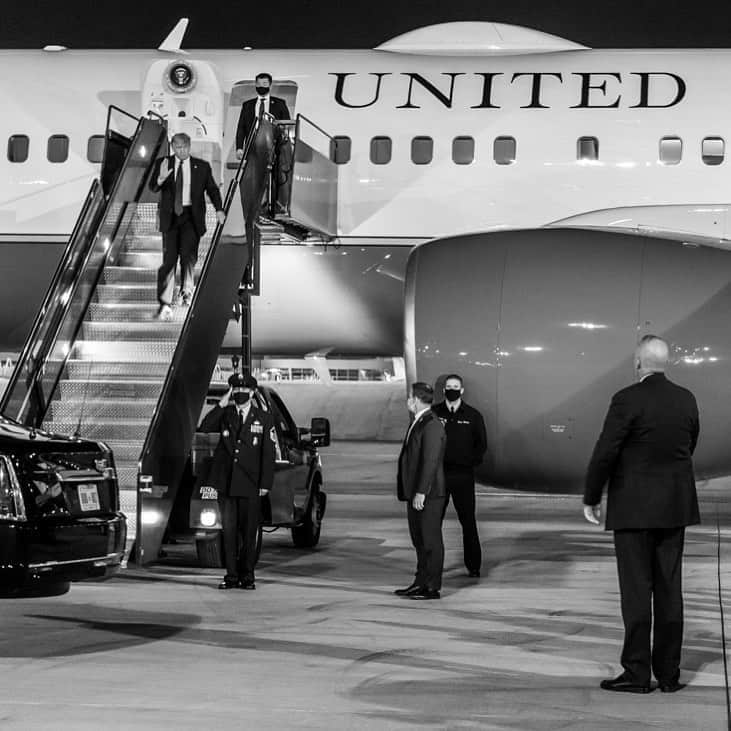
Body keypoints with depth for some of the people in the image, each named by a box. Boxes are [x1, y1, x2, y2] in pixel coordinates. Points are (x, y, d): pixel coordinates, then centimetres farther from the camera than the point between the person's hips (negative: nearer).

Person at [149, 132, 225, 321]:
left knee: (188, 254, -9)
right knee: (169, 258, -4)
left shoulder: (202, 166, 6)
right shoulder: (163, 163, 4)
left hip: (191, 216, 0)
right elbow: (152, 187, -5)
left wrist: (219, 209, -5)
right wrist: (160, 179, -29)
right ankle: (165, 304, -1)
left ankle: (186, 292, 19)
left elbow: (212, 188, 11)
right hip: (170, 216, 0)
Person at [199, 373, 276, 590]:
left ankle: (247, 576, 10)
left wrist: (265, 484, -5)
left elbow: (268, 454, 2)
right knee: (229, 530, 3)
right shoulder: (225, 415, 9)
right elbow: (204, 428, -9)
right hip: (226, 482, 1)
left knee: (248, 531, 3)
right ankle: (231, 575, 7)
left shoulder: (264, 419, 5)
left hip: (250, 485, -1)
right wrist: (221, 405, -14)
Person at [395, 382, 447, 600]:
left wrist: (421, 492, -23)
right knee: (419, 540, 15)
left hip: (428, 494, -10)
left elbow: (430, 462, -21)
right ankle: (421, 582, 22)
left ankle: (432, 587, 0)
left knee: (430, 540, -4)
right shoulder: (418, 423, 15)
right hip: (415, 492, 10)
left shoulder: (432, 426, -17)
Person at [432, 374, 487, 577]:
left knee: (468, 521, 1)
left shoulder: (473, 416, 5)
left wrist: (470, 461, -1)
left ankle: (473, 565, 8)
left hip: (463, 476, -1)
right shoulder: (434, 413, 5)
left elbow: (481, 444, 8)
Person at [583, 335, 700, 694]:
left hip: (634, 506, -5)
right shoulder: (687, 400, 3)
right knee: (669, 588, 9)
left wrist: (590, 499, -4)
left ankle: (637, 673, 1)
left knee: (636, 590, -1)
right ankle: (668, 673, 12)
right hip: (675, 506, 5)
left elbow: (605, 452, -15)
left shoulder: (627, 399, -14)